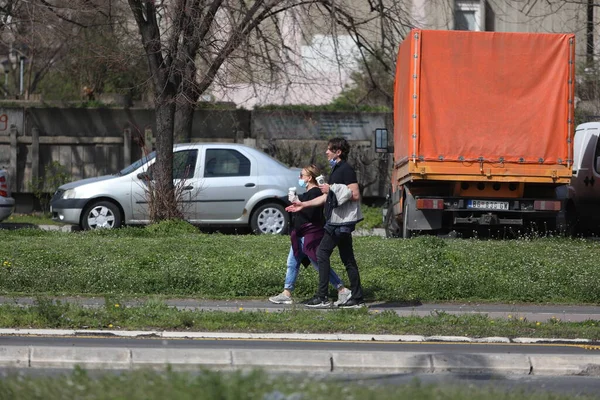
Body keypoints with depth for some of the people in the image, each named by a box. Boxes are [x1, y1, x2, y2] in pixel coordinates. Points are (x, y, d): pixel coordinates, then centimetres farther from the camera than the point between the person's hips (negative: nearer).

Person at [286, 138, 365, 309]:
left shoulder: (346, 169, -11)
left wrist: (332, 189, -16)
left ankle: (322, 297, -11)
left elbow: (355, 195, -20)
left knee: (322, 252, -10)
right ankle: (356, 298, 8)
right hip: (338, 220, 10)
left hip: (341, 221, -10)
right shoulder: (336, 170, 20)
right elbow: (327, 197, 26)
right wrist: (303, 204, 24)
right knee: (347, 258, 8)